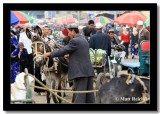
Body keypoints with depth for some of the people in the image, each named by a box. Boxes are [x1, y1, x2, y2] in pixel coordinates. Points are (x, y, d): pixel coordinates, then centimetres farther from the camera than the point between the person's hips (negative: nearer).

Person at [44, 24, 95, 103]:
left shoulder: (74, 41, -11)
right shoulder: (84, 41, 17)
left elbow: (63, 50, -11)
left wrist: (50, 54, -2)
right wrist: (69, 55, 34)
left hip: (80, 71, -9)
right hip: (89, 71, 9)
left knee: (79, 96, -9)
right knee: (89, 95, 9)